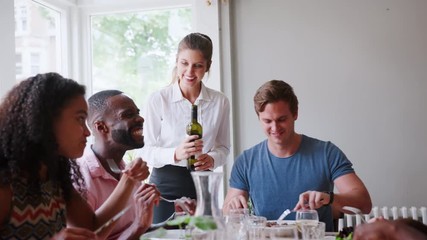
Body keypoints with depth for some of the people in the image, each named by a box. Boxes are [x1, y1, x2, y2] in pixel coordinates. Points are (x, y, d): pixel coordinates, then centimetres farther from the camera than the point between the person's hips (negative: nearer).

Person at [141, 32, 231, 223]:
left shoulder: (220, 101, 1)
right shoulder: (157, 100, -6)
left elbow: (223, 146, 9)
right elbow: (146, 151, -6)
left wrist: (212, 159, -12)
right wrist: (175, 154, -24)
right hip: (165, 185, -2)